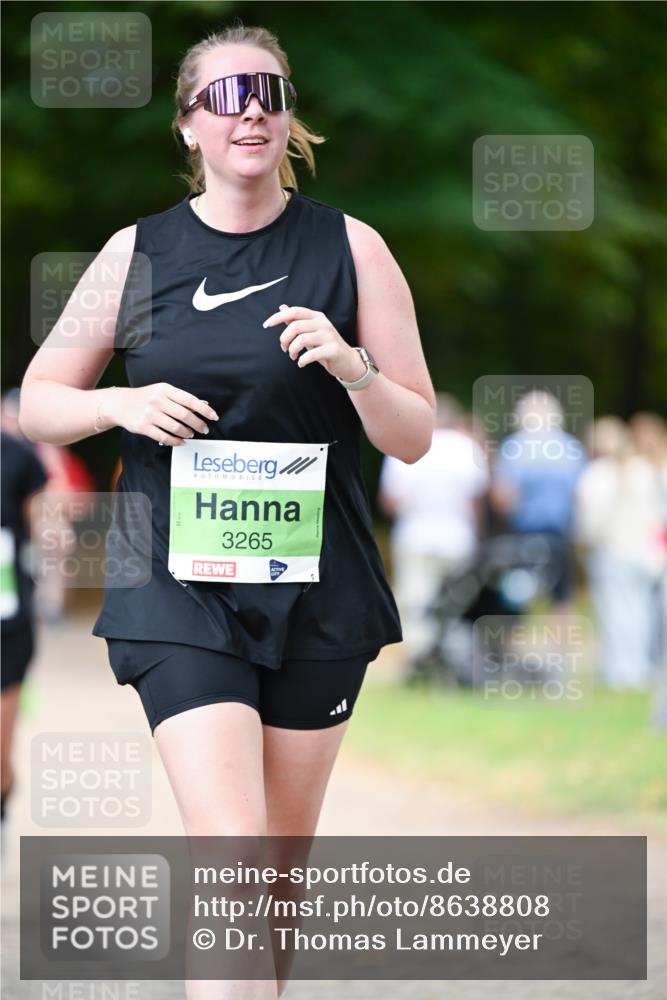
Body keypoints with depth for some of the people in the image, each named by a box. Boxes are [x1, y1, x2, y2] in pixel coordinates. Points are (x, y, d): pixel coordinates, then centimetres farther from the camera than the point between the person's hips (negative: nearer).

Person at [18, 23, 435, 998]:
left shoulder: (350, 247, 4)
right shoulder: (139, 251, 4)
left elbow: (415, 437, 4)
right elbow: (39, 403, 11)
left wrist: (350, 366, -15)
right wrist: (125, 405, -10)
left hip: (316, 588, 2)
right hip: (182, 588, -2)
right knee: (230, 855, -16)